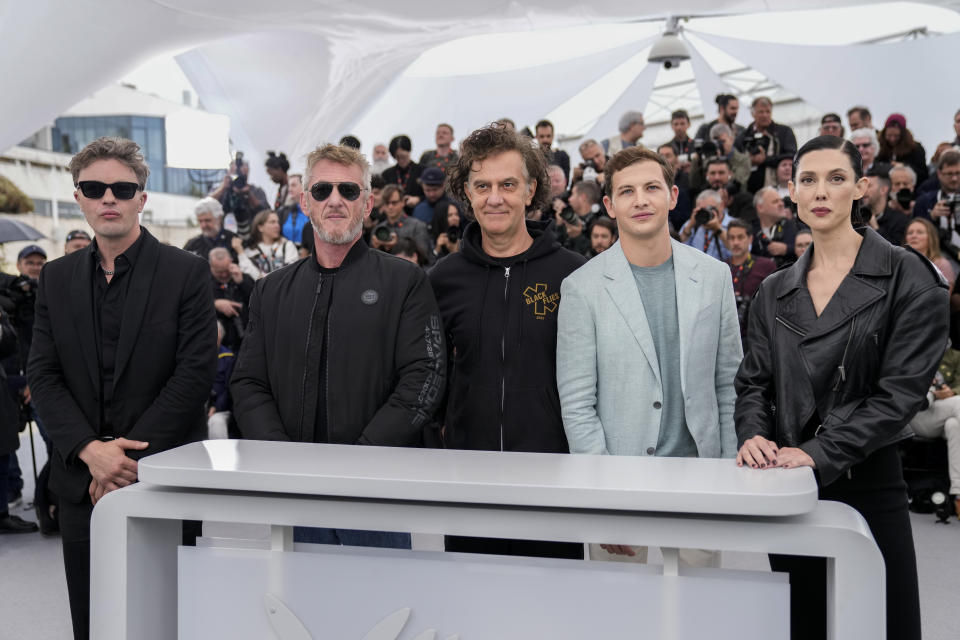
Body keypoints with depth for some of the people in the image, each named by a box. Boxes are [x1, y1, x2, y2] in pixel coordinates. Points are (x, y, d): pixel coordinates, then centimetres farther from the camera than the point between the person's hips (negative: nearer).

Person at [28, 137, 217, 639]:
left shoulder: (186, 272, -3)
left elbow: (196, 371, -9)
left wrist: (130, 455, -13)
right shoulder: (56, 278, 10)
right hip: (82, 483, 4)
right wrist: (90, 450, -11)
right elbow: (42, 375, 4)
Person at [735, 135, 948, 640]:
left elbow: (901, 390, -11)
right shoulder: (774, 291, 11)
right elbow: (753, 381, 10)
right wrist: (754, 435, -11)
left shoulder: (906, 276, -4)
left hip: (868, 484, -4)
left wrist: (821, 453, -19)